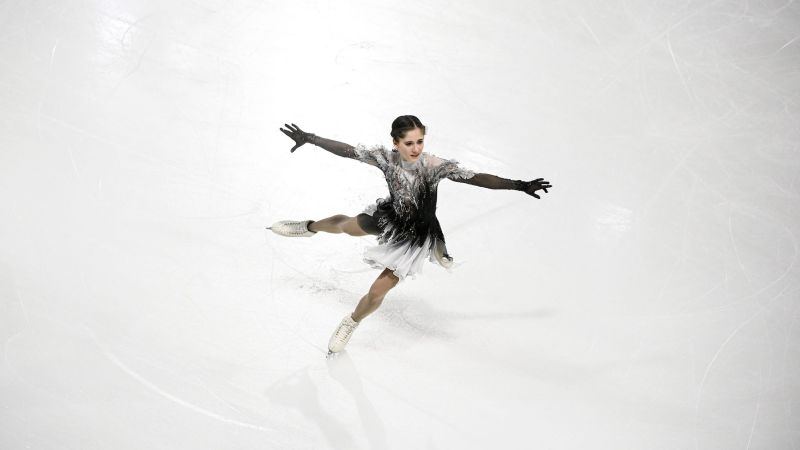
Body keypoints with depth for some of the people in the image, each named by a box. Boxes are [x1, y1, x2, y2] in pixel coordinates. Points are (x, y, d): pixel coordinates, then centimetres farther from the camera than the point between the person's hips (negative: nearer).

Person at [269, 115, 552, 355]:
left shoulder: (436, 166, -33)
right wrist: (308, 138, -12)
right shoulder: (385, 157, -24)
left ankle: (351, 324, 33)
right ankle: (309, 227, 67)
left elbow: (477, 178, -34)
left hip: (415, 236, -3)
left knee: (377, 293, -1)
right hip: (391, 217, 4)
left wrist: (519, 185, -40)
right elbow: (345, 150, -15)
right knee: (344, 225, 29)